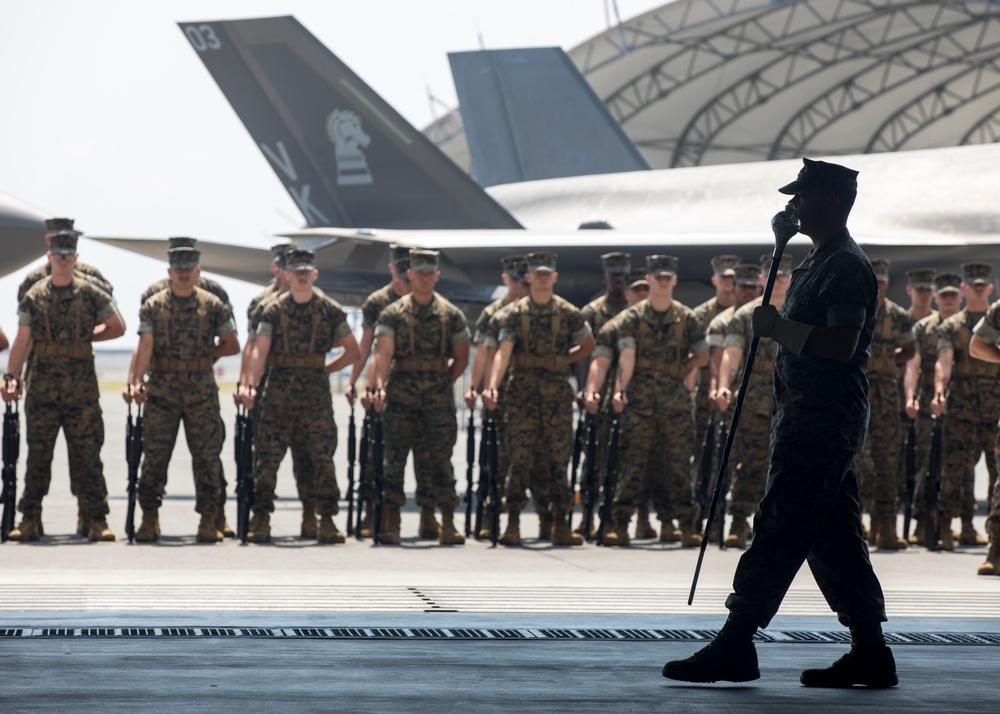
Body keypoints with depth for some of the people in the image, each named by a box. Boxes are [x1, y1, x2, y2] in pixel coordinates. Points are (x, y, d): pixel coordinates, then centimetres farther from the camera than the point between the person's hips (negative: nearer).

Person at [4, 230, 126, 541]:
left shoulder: (91, 294, 1)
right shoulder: (34, 296, 3)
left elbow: (118, 328, 8)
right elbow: (23, 340, -2)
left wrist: (87, 336, 3)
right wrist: (11, 376, -11)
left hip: (82, 387, -1)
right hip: (43, 385, 1)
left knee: (87, 455, -1)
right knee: (38, 455, 4)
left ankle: (97, 521, 1)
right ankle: (30, 521, 9)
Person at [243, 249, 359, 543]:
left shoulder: (330, 310, 4)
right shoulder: (274, 309, 4)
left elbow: (352, 351, 11)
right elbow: (260, 351, -6)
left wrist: (325, 369, 2)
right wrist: (251, 384, -20)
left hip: (315, 392, 0)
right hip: (279, 391, 0)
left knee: (323, 457, -3)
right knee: (267, 456, -1)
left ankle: (327, 520, 4)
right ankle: (260, 519, 6)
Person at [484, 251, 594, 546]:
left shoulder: (568, 313, 6)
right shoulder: (514, 313, 2)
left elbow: (588, 345, 20)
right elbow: (504, 352, -10)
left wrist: (562, 360, 9)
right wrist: (492, 386, -23)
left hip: (557, 391, 1)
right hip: (522, 390, -1)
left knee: (558, 458, 3)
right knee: (520, 457, -4)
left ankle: (560, 525, 7)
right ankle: (513, 522, -3)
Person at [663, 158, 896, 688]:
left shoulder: (846, 267, -13)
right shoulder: (817, 263, 20)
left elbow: (840, 345, -25)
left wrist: (778, 327, -17)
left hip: (821, 421, -11)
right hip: (806, 419, 11)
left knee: (778, 531, -9)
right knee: (833, 538, 9)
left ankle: (734, 647, -7)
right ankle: (869, 653, 10)